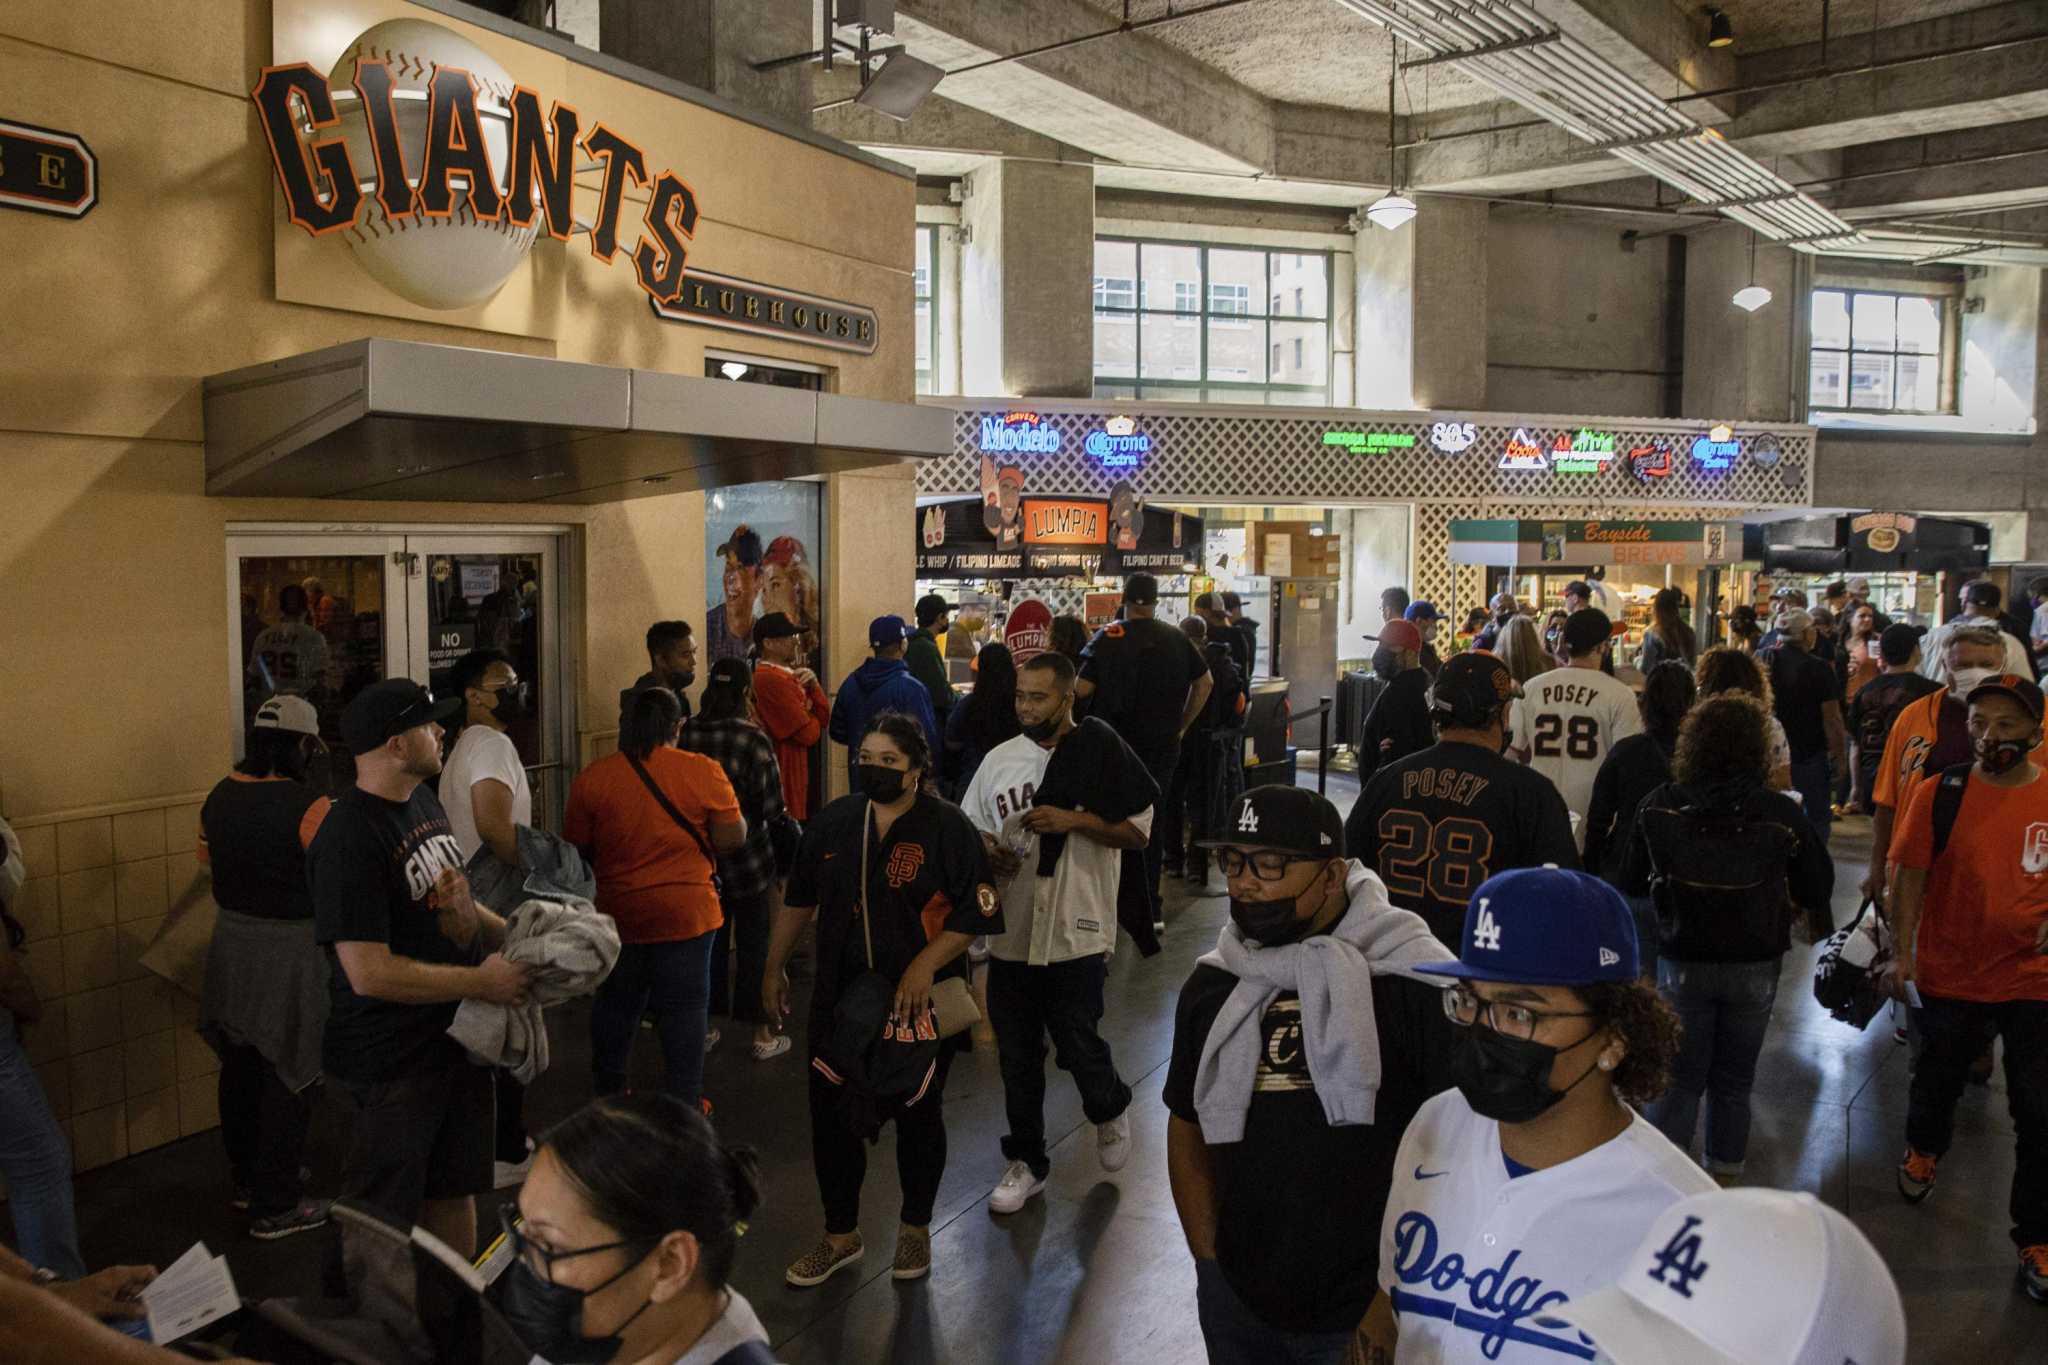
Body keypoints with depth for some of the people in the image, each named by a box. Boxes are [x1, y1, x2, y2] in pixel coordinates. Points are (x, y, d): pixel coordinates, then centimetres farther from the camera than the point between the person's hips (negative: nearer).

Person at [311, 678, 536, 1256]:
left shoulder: (424, 801, 6)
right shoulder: (348, 839, -24)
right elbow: (370, 973, -27)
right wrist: (483, 981, -21)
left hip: (456, 1036, 9)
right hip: (392, 1061, -9)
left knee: (454, 1191, 22)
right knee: (382, 1222, 8)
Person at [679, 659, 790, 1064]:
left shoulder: (687, 734, -8)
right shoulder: (752, 739, -19)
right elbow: (772, 808, -16)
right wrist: (783, 817, 6)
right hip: (747, 859, -4)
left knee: (710, 941, 18)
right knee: (754, 946, 10)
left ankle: (705, 1029, 27)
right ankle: (763, 1034, 18)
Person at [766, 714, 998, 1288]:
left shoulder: (947, 827, -11)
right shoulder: (833, 822, 2)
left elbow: (976, 912, -13)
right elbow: (799, 899, 13)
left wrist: (924, 965, -23)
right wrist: (774, 968, 16)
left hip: (919, 1002, -3)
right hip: (840, 998, 4)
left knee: (918, 1117, 13)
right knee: (832, 1114, 9)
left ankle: (915, 1229, 35)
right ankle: (840, 1235, 30)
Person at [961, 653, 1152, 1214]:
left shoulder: (1100, 752, -7)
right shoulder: (1000, 759, 5)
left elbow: (1138, 831, -6)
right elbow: (969, 827, 15)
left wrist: (1073, 819, -18)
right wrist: (983, 848, -8)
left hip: (1078, 934, -4)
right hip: (1011, 931, 4)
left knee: (1078, 1046, 1)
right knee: (1017, 1057, 12)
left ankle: (1111, 1110, 35)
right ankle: (1026, 1161, 30)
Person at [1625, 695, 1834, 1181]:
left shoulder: (1658, 807, -13)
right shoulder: (1782, 815, -16)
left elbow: (1632, 884, -2)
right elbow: (1816, 889, -4)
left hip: (1682, 963, 0)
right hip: (1754, 967, 0)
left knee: (1680, 1078, 13)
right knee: (1734, 1081, 17)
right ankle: (1722, 1178, 28)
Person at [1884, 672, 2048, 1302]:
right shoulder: (1940, 794, -10)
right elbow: (1911, 875, -7)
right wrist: (1902, 953, -11)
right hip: (1950, 973, 0)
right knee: (1938, 1080, 22)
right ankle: (1924, 1149, 53)